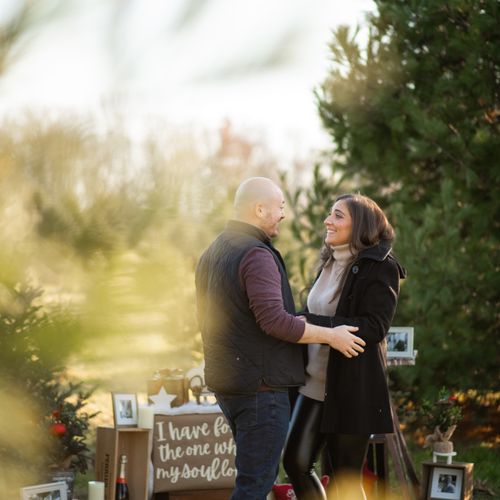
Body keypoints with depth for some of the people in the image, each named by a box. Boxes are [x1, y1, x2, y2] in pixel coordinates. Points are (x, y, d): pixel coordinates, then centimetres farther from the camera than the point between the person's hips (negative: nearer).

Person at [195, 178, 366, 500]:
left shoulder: (212, 253, 14)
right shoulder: (257, 255, -17)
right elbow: (275, 320, -26)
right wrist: (330, 336, -16)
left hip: (226, 380, 10)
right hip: (260, 385, -10)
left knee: (260, 473, 18)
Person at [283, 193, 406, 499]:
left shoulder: (380, 268, -11)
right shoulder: (331, 264, 14)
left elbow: (374, 327, -20)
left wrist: (310, 323, -23)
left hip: (352, 388, -8)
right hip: (316, 384, 8)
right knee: (296, 462, 5)